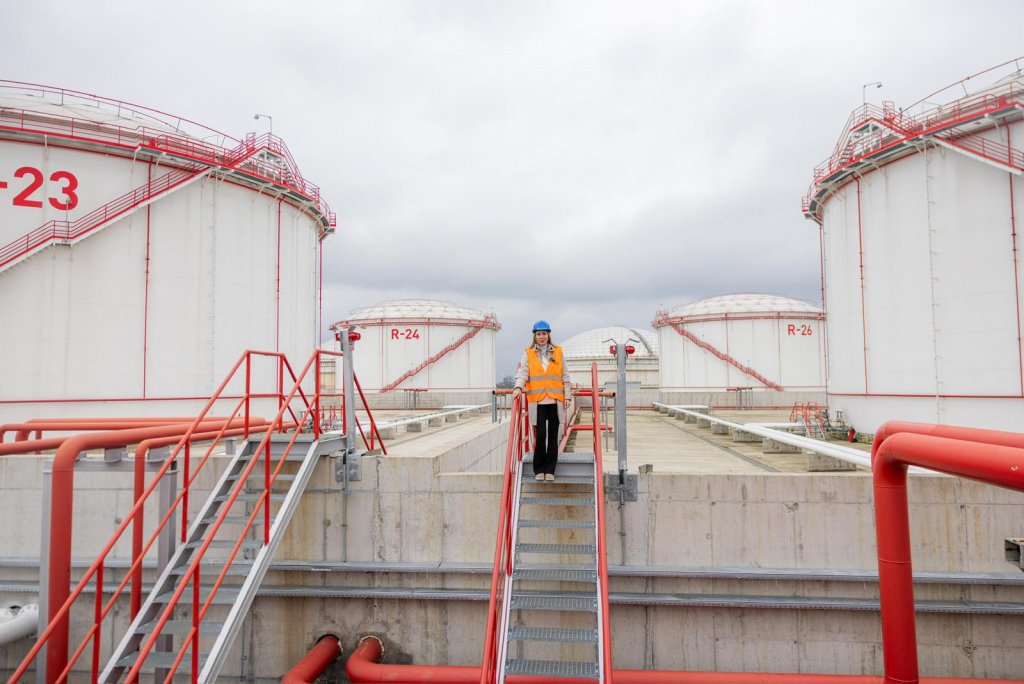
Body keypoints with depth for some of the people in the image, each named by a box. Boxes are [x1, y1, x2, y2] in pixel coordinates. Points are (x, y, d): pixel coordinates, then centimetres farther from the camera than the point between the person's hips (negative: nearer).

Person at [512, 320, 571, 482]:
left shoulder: (557, 352, 10)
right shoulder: (528, 353, 7)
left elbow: (564, 376, 11)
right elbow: (523, 372, -2)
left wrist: (567, 396, 5)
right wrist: (519, 387, -21)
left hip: (555, 400, 2)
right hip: (537, 401, -1)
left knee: (553, 436, 5)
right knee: (540, 435, -4)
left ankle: (550, 470, 14)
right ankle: (539, 470, 10)